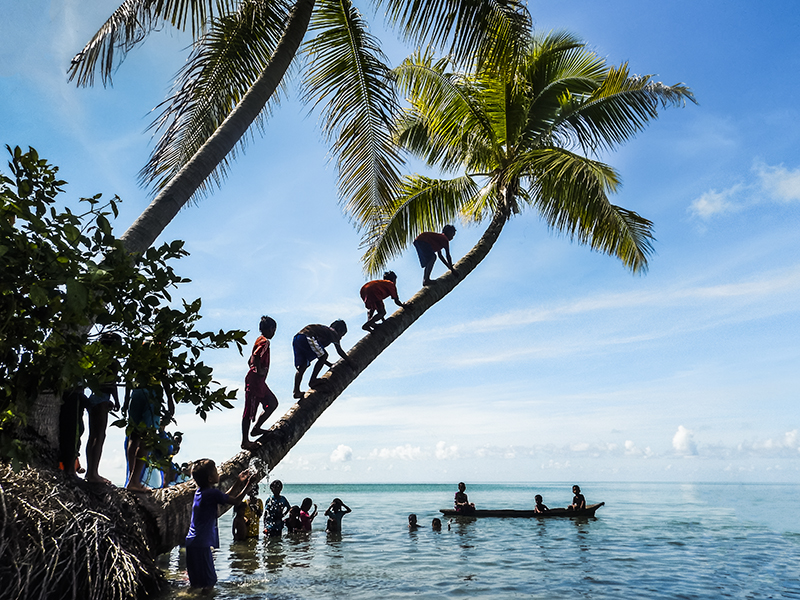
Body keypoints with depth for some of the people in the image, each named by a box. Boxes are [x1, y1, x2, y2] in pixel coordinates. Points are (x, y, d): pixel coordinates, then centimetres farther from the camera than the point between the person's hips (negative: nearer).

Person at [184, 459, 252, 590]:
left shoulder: (200, 491, 11)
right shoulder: (212, 493, -16)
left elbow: (226, 497, 20)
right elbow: (236, 501, -10)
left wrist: (239, 482, 21)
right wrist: (248, 484, 1)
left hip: (192, 542, 9)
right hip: (201, 544, -9)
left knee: (195, 583, 19)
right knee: (209, 582, -3)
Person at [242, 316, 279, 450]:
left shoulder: (260, 340, 16)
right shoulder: (264, 342, -13)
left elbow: (250, 361, 21)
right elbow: (256, 357, -30)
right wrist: (259, 371, -19)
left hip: (260, 381, 10)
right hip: (256, 380, -10)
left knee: (273, 403, 13)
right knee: (249, 410, -4)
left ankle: (256, 428, 15)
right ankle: (245, 441, 3)